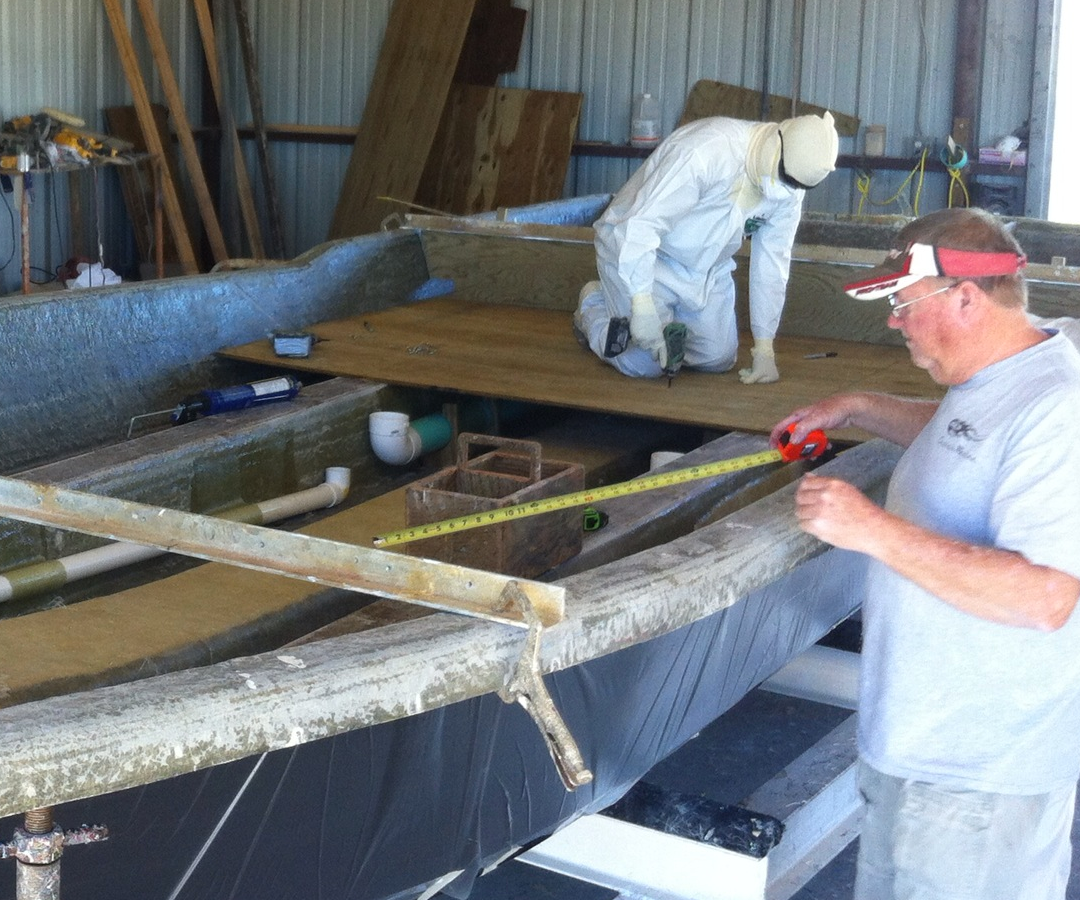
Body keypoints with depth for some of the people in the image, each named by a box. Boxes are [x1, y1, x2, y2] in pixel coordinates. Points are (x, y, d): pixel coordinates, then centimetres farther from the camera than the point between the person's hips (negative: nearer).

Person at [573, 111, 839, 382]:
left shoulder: (790, 187, -11)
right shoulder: (707, 151, -35)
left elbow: (772, 261, -3)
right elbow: (640, 223, -37)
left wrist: (764, 349, -4)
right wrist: (643, 305, -41)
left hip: (708, 268, 7)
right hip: (630, 249, -7)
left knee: (718, 359, 4)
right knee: (645, 362, -14)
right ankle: (593, 304, 17)